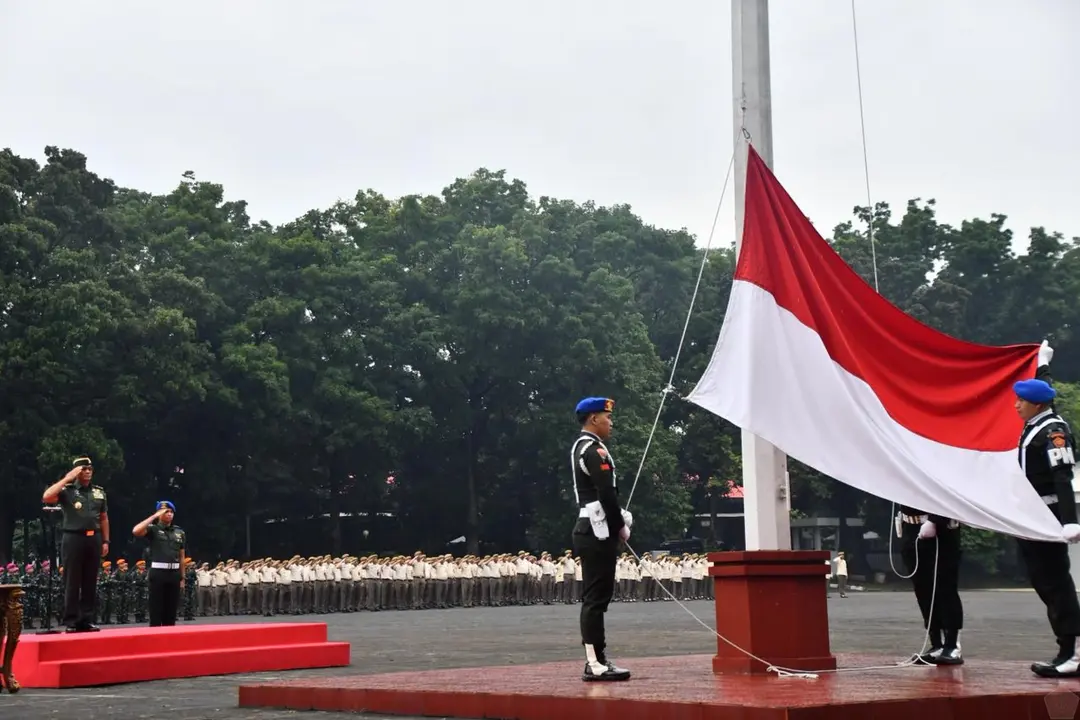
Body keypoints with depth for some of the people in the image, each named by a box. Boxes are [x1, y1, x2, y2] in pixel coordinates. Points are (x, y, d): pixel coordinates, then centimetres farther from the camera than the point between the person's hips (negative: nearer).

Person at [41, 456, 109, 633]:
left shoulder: (99, 492, 13)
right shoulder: (67, 490, 0)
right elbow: (46, 497, -19)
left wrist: (106, 541, 13)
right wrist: (67, 478, -15)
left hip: (93, 539, 4)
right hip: (74, 538, -4)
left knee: (90, 582, 7)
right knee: (72, 582, -1)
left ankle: (86, 620, 13)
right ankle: (71, 622, 2)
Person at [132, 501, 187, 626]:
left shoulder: (179, 532, 13)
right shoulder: (153, 529, 0)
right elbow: (136, 531, -21)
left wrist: (182, 577, 13)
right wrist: (154, 516, -16)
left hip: (174, 573, 4)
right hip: (158, 572, -4)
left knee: (171, 610, 8)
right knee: (156, 610, -3)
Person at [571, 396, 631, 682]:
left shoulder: (580, 447, 18)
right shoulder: (594, 449, -14)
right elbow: (606, 494, -21)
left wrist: (620, 520, 11)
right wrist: (621, 526, -9)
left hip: (590, 530, 11)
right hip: (598, 532, -11)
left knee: (594, 597, 12)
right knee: (597, 597, -9)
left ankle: (596, 658, 16)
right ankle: (595, 664, -8)